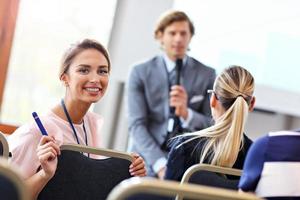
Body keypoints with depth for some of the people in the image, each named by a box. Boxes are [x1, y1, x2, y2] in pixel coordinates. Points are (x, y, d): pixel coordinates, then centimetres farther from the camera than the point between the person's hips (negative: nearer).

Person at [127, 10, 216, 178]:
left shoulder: (207, 75, 7)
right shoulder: (140, 72, 3)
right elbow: (137, 124, -5)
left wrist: (186, 113, -14)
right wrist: (160, 164, -18)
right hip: (149, 160, 0)